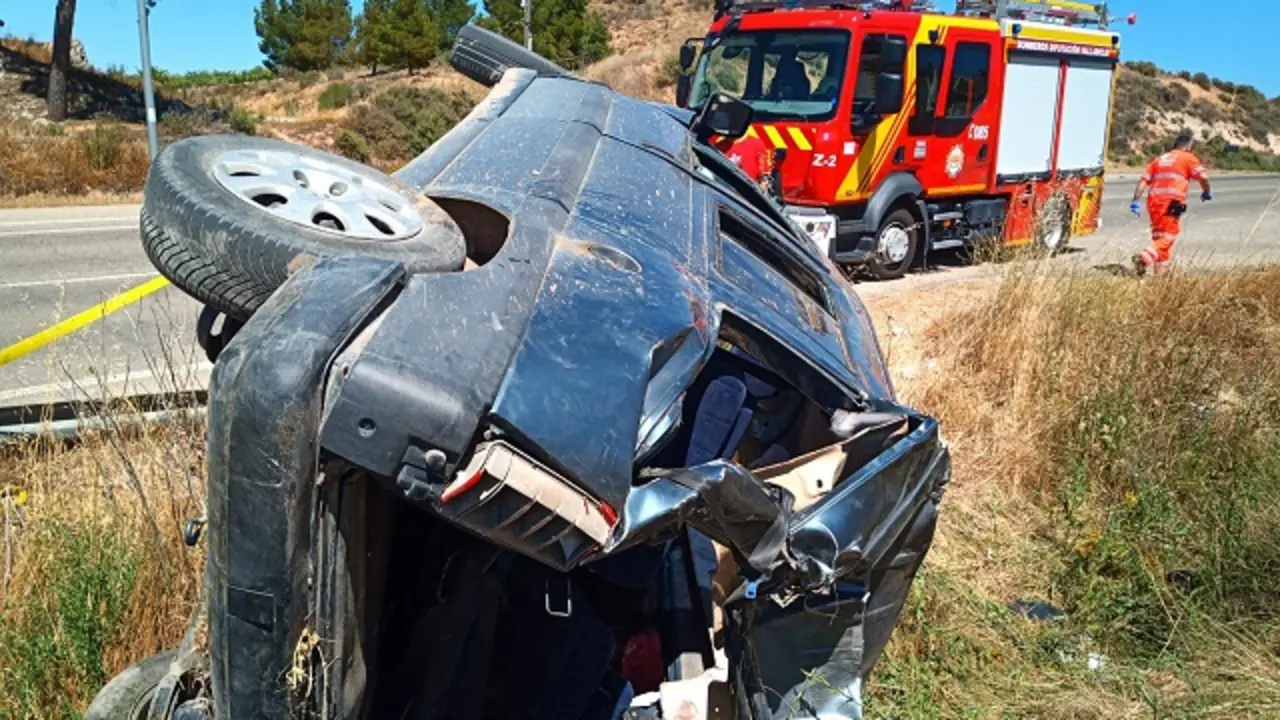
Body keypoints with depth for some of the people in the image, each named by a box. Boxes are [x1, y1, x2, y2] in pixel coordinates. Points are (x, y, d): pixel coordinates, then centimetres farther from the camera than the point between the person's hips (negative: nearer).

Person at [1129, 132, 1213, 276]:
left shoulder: (1159, 159, 23)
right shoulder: (1188, 158, 8)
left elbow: (1143, 180, 13)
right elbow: (1203, 176, -5)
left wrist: (1135, 201, 9)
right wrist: (1207, 192, 12)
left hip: (1153, 201, 6)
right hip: (1171, 202, -6)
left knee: (1159, 237, 16)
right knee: (1168, 238, -8)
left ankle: (1160, 272, 16)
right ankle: (1144, 257, -32)